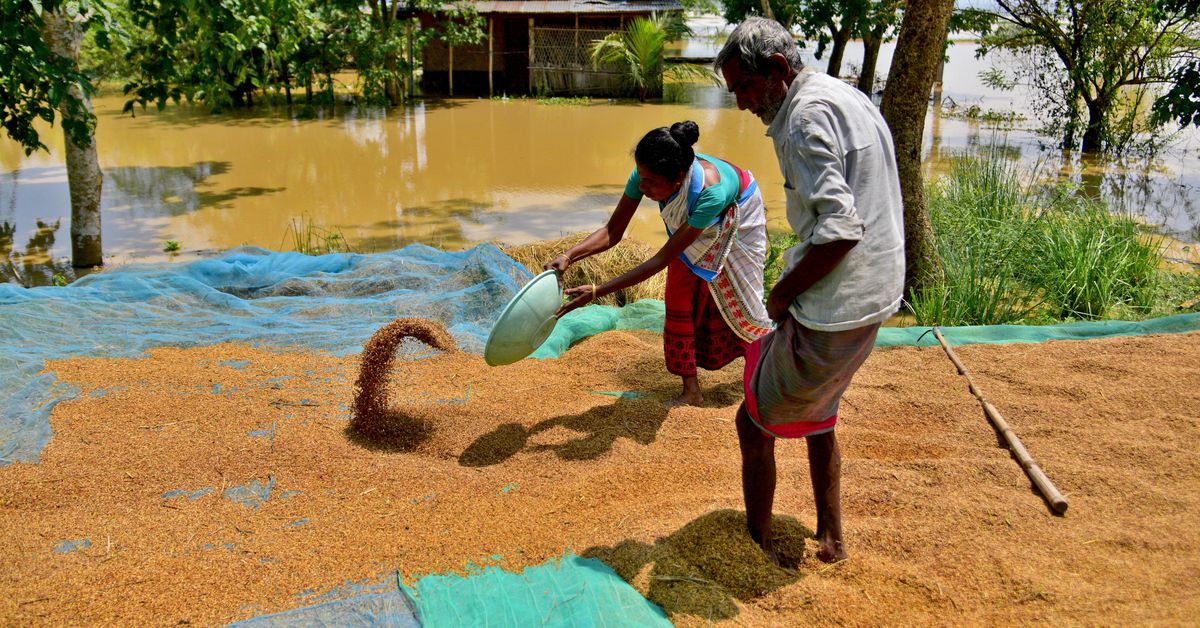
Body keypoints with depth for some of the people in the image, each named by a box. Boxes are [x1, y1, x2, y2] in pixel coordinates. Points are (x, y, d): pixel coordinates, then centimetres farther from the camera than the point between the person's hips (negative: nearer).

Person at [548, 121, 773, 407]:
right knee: (679, 301, -5)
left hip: (737, 219, -4)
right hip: (693, 225, 4)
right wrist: (568, 257, -44)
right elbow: (612, 231, -25)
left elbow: (662, 259, -44)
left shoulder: (710, 191, -47)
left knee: (736, 302, 6)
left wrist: (597, 292, -47)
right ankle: (691, 390, 6)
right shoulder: (646, 174, -33)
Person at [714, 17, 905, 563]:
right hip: (874, 297, 10)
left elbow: (839, 229, -28)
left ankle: (756, 548, 19)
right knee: (816, 416, 26)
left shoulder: (807, 117, -18)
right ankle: (831, 539, 37)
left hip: (831, 314, -10)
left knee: (754, 422, 4)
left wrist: (781, 294, -15)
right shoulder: (848, 98, 14)